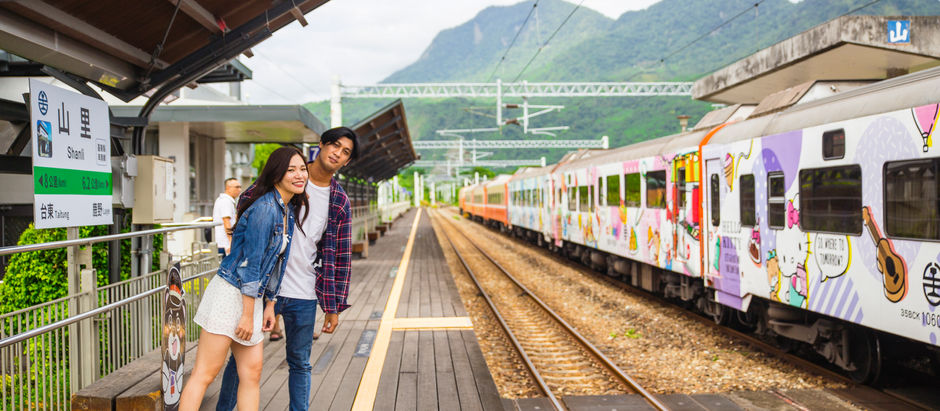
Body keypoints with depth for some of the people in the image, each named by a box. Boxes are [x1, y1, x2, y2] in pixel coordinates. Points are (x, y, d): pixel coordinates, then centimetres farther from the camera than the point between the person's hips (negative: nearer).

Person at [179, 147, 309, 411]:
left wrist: (270, 305, 16)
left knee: (252, 373, 10)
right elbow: (251, 263, -19)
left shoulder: (289, 211, 11)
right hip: (230, 293, -9)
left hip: (251, 297, 10)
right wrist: (248, 315, -17)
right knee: (205, 373, -7)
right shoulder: (265, 208, -17)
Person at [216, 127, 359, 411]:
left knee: (300, 362, 12)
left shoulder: (340, 203, 5)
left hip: (304, 295, 2)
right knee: (242, 356, 8)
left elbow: (340, 257, 7)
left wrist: (334, 307, 4)